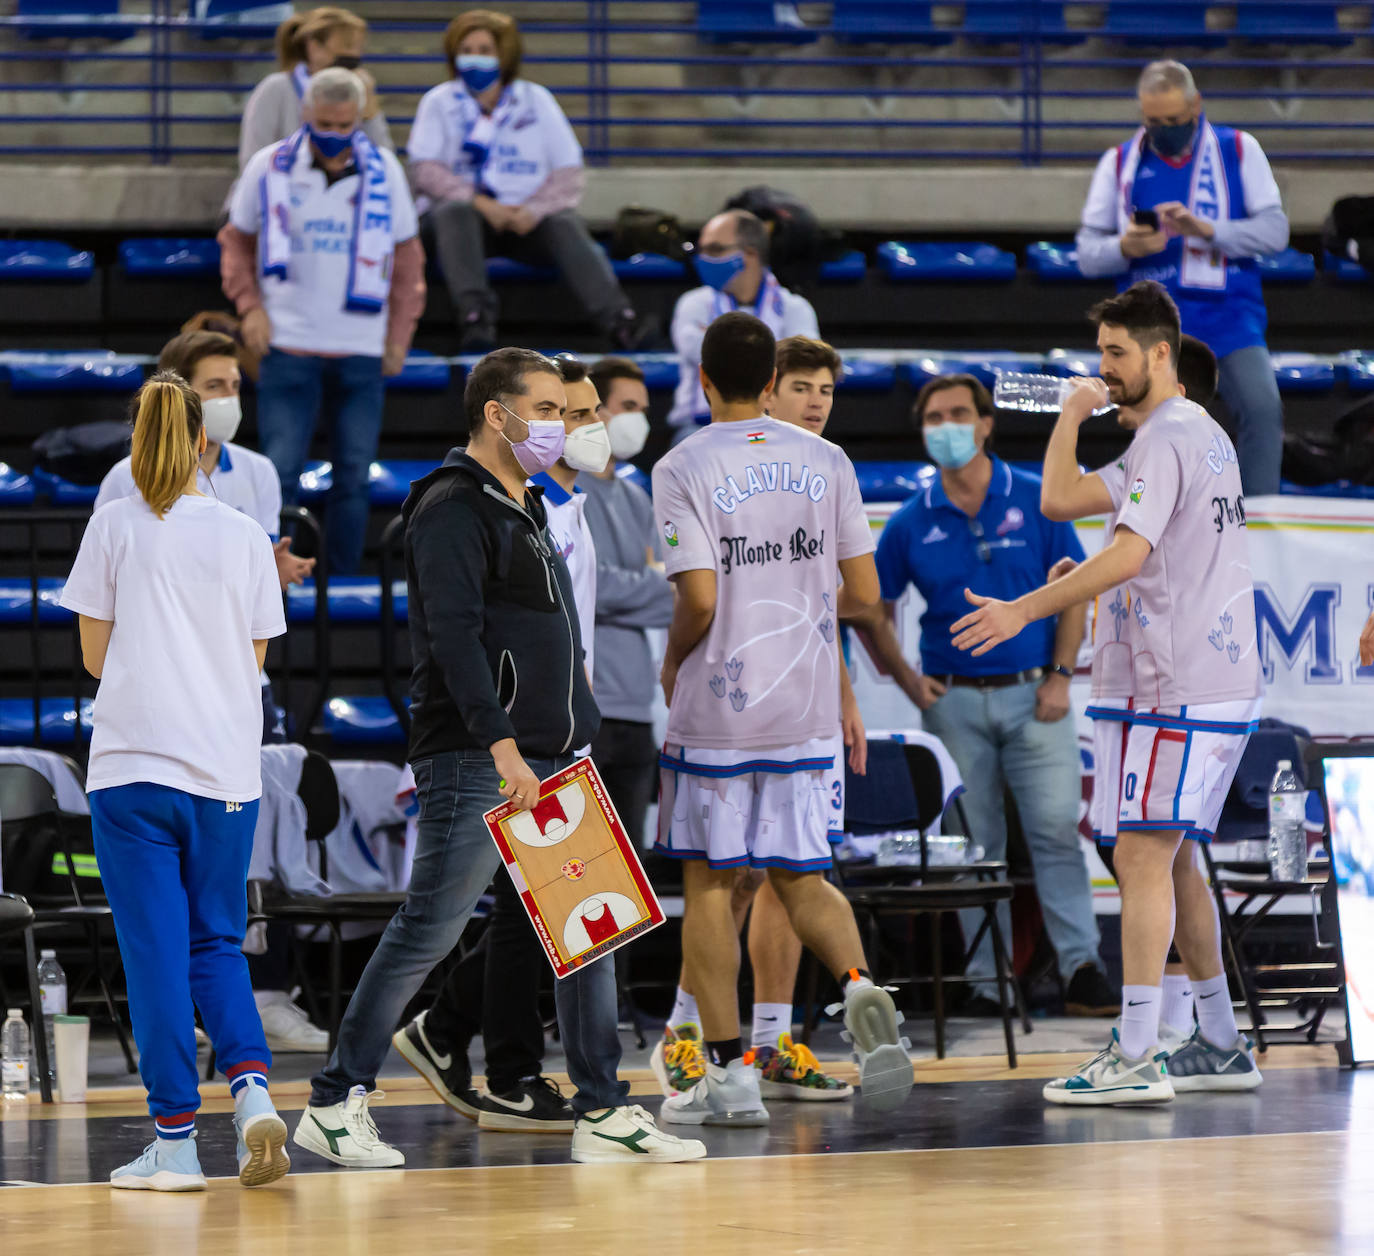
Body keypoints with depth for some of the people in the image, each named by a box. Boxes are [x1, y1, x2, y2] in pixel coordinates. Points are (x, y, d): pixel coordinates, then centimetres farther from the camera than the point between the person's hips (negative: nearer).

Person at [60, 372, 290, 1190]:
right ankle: (252, 1088, -8)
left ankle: (176, 1139, 1)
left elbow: (96, 655, 1)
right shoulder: (245, 535, 3)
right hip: (226, 765, 2)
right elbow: (254, 661, 8)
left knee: (157, 953, 2)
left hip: (134, 765, -2)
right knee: (217, 943, 14)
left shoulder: (116, 525, -2)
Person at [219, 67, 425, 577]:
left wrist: (400, 334, 7)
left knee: (353, 481, 3)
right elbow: (237, 241, 11)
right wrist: (250, 306, -2)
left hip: (361, 353, 2)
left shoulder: (384, 171, 3)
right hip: (288, 348, -2)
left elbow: (407, 255, 12)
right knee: (280, 475, -7)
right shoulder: (268, 167, -1)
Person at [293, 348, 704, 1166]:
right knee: (429, 932, -8)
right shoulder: (454, 509, -10)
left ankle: (605, 1112, 10)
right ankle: (336, 1104, 0)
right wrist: (502, 746, -26)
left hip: (551, 760, 9)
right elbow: (453, 636, -20)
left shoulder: (527, 507, 20)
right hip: (475, 762, -9)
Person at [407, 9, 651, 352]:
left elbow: (570, 172, 4)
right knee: (454, 210, -35)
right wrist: (481, 204, -18)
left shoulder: (536, 100, 12)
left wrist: (534, 210, -15)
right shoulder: (439, 102, 9)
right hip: (466, 211, -1)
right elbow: (425, 169, -4)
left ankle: (617, 320, -47)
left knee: (566, 224, -29)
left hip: (527, 218, 1)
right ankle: (475, 317, -51)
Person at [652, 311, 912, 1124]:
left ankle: (730, 1072, 6)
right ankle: (861, 986, -16)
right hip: (804, 703, 4)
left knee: (710, 882, 6)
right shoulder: (825, 461, 4)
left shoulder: (684, 468, -9)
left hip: (717, 702, -4)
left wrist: (673, 663, 3)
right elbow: (864, 594, 4)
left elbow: (699, 600, -16)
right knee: (801, 875, 13)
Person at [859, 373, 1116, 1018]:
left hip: (1033, 696, -1)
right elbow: (873, 612, 13)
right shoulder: (912, 524, 3)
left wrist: (1060, 676, -4)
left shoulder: (1035, 502, 1)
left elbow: (1074, 590, 4)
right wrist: (909, 681, 2)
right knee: (975, 844, 3)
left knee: (1056, 830, -7)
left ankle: (1082, 968, -6)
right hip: (954, 701, 1)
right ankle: (985, 979, 7)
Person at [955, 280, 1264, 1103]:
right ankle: (1221, 1046, 20)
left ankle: (1136, 1057, -17)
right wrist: (1078, 411, 18)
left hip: (1180, 691, -10)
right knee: (1171, 859, 16)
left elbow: (1128, 554, -24)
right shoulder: (1203, 434, 19)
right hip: (1221, 686, 10)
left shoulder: (1165, 438, -12)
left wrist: (1024, 612, -25)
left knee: (1143, 856, -13)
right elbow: (1066, 498, 20)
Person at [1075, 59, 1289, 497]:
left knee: (1262, 408, -20)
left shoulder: (1239, 150, 5)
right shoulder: (1119, 162, 8)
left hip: (1228, 313, -2)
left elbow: (1274, 230, -3)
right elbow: (1087, 253, 6)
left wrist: (1205, 228, -19)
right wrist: (1125, 248, -18)